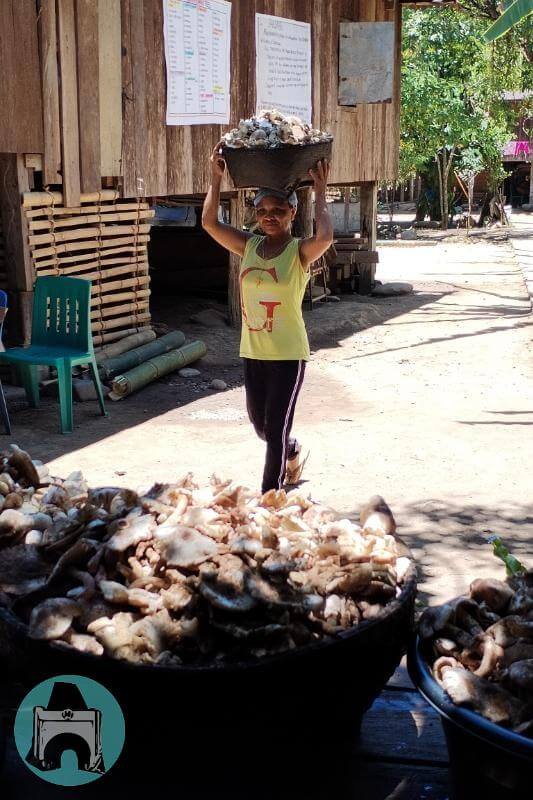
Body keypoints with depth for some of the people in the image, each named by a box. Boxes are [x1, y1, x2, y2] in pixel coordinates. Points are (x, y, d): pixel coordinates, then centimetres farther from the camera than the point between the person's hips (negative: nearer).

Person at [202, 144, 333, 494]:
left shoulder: (300, 251, -10)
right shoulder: (249, 245, 4)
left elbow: (325, 236, -32)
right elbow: (210, 222, -6)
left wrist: (320, 192, -21)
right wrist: (216, 178, -11)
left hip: (288, 354, -6)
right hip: (252, 351, 6)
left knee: (276, 429, -2)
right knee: (260, 425, 21)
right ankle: (293, 452, 52)